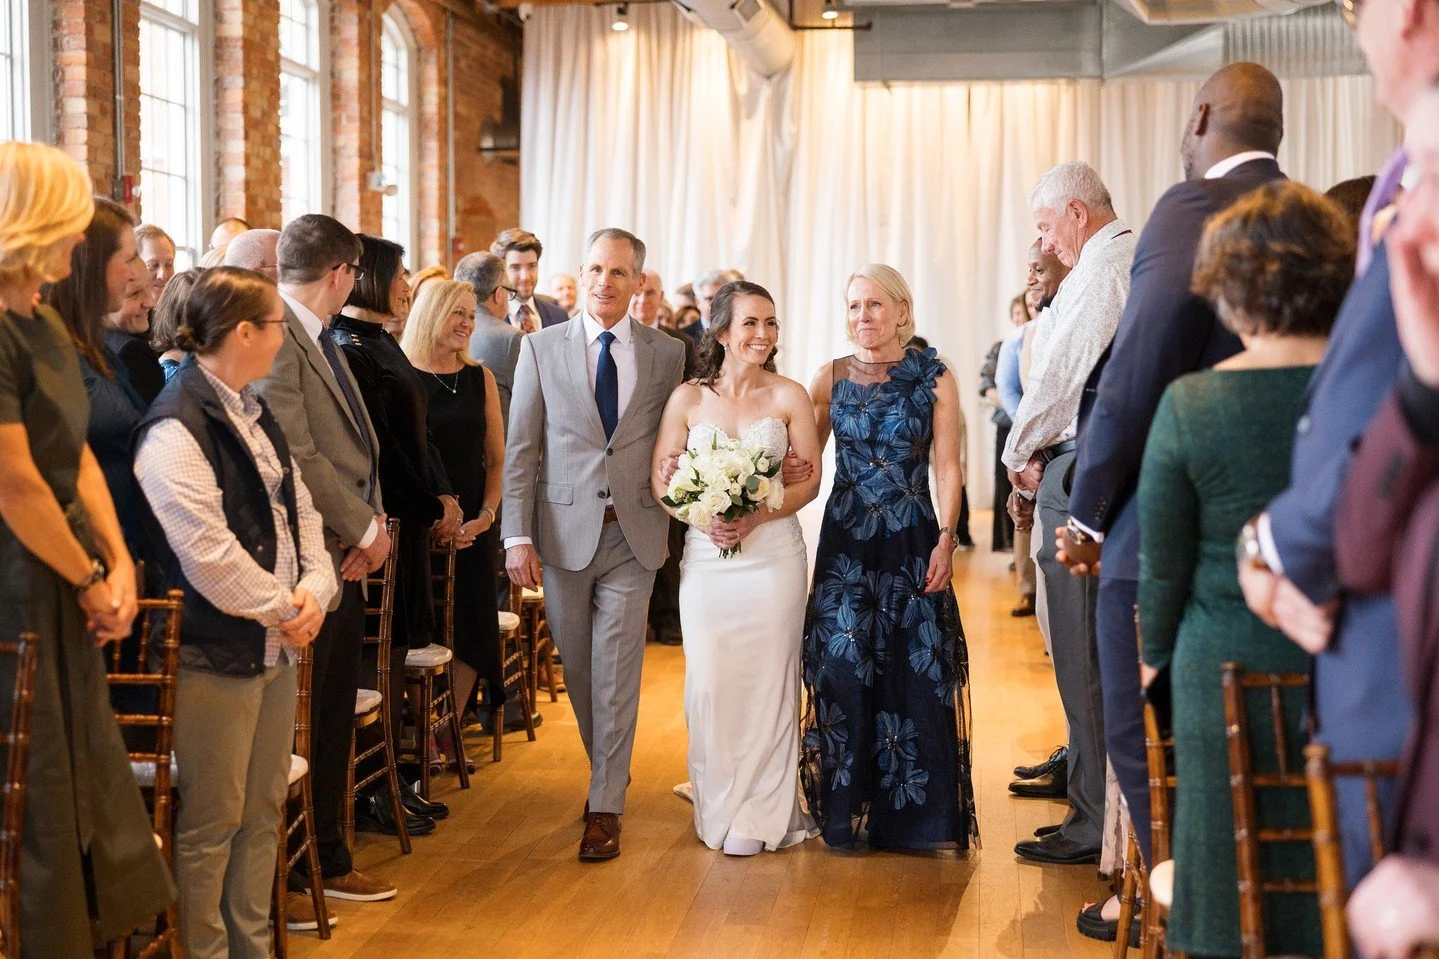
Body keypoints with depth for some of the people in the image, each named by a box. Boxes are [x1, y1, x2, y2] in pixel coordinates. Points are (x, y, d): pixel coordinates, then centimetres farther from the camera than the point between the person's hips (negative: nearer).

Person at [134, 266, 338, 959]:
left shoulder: (252, 413, 13)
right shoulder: (177, 427, -17)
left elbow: (298, 508, 14)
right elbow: (208, 554, -22)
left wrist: (313, 589, -3)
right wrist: (284, 609, -13)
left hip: (276, 643, 9)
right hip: (216, 654, -9)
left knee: (263, 811, 16)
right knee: (212, 823, 2)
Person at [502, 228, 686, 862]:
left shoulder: (667, 355, 3)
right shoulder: (542, 348, 1)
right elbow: (520, 448, -1)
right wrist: (517, 536, -7)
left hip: (634, 535, -1)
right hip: (563, 530, 1)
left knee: (616, 673, -2)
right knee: (577, 668, 11)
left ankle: (605, 808, 6)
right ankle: (608, 770, 32)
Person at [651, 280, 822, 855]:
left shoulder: (789, 397, 2)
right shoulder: (688, 398, 4)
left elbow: (809, 479, 0)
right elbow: (661, 479, 3)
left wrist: (755, 518, -15)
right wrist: (705, 517, -15)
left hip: (774, 553, -1)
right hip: (706, 555, 1)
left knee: (768, 680, 1)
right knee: (709, 681, 1)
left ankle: (764, 814, 11)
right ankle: (718, 810, 16)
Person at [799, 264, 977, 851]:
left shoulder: (934, 379, 0)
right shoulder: (831, 378, 5)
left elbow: (947, 467, -2)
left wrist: (946, 539, -11)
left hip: (912, 543, -1)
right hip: (846, 542, 2)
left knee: (917, 672, 0)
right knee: (845, 671, 2)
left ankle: (920, 814, 11)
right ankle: (848, 811, 14)